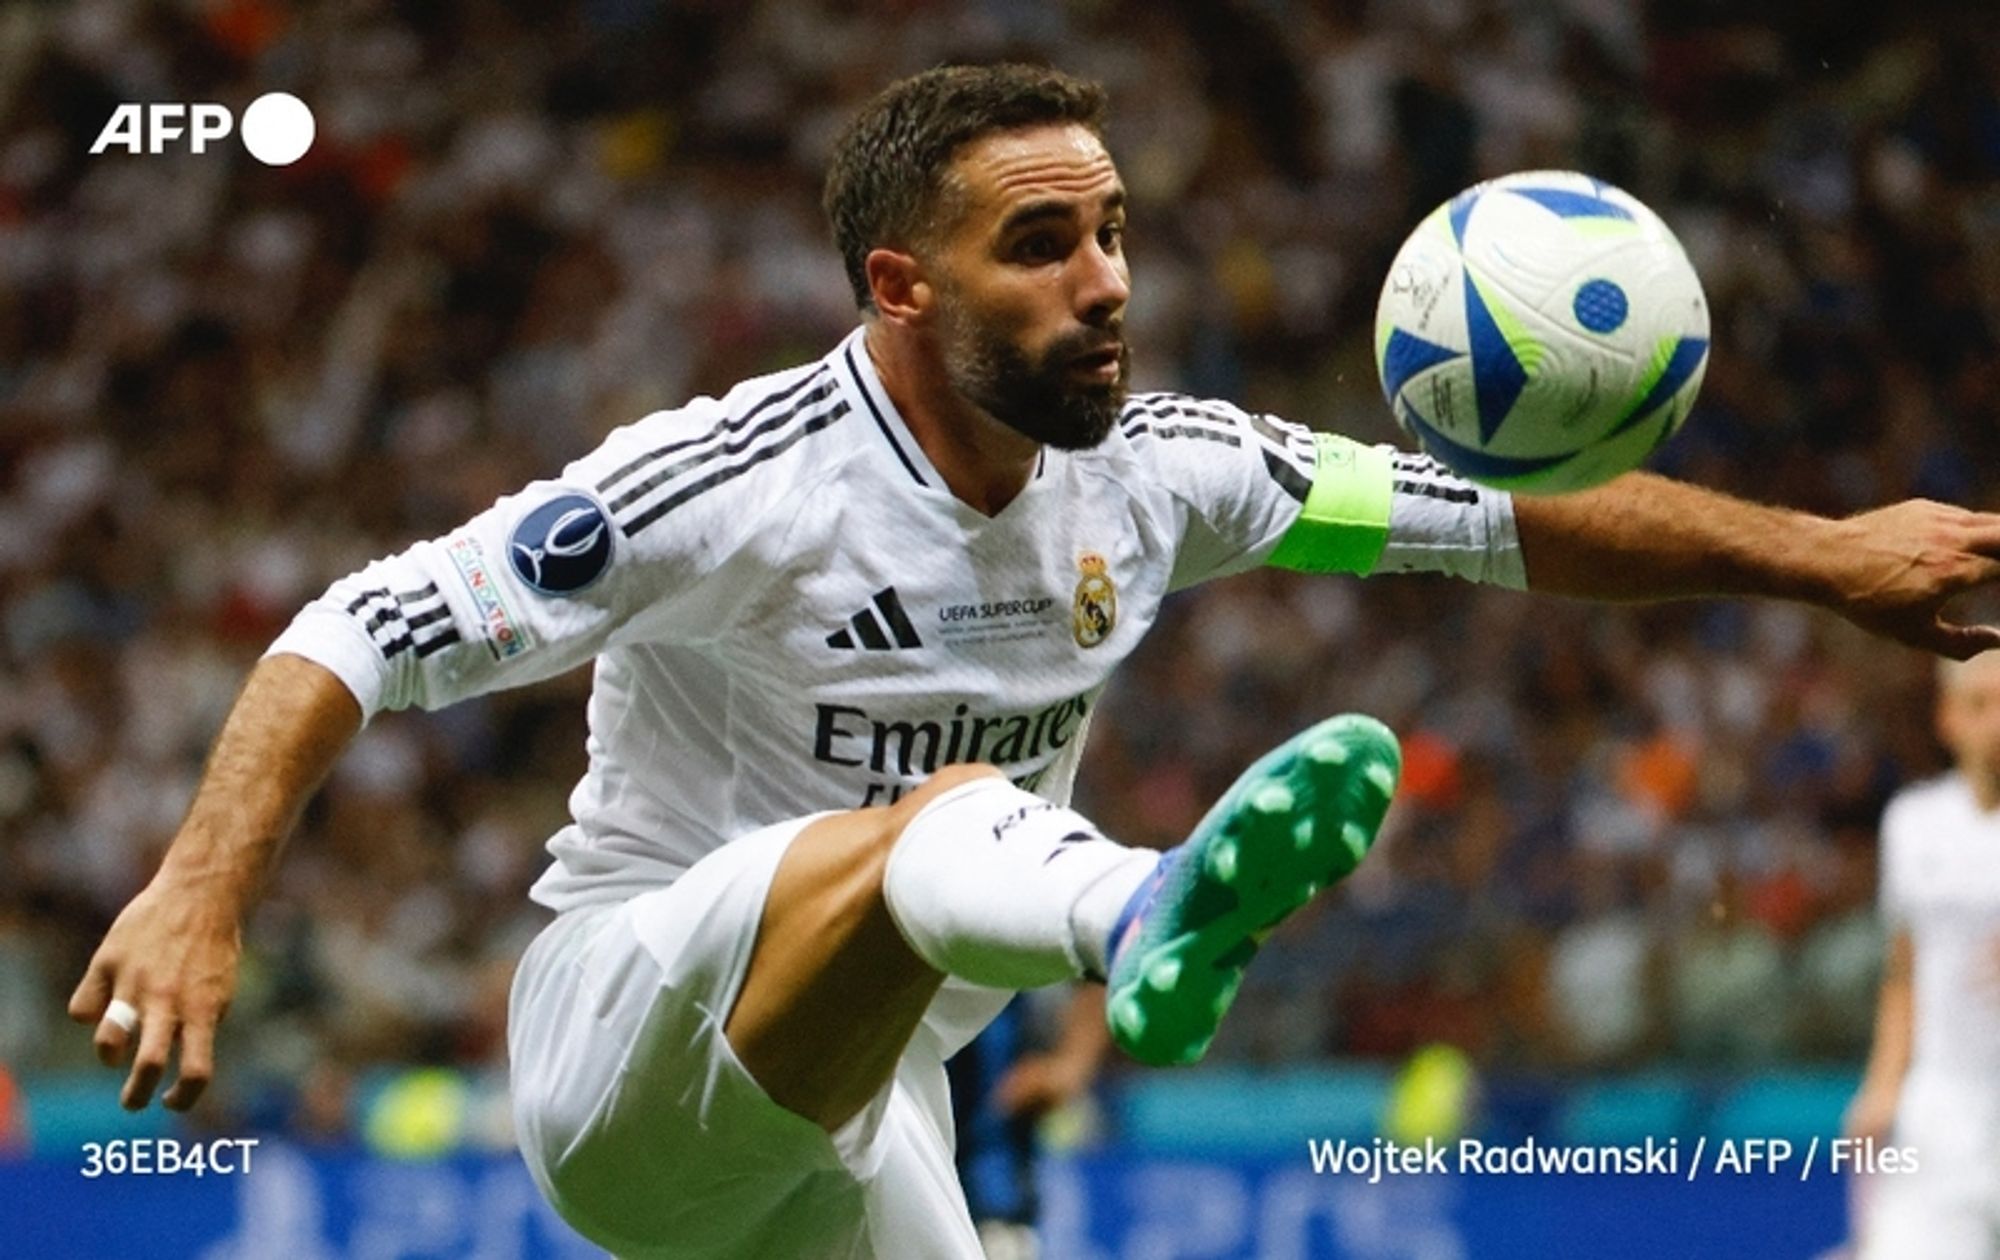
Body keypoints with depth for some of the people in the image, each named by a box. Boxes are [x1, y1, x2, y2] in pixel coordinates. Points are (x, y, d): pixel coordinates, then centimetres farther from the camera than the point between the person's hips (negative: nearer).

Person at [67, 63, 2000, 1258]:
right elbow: (365, 632, -19)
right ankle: (1152, 924, -73)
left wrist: (1825, 555, 4)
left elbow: (1512, 511, 7)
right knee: (953, 811, -35)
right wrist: (202, 889, -33)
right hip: (623, 1055, -8)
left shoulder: (1150, 475, -1)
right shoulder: (736, 483, -18)